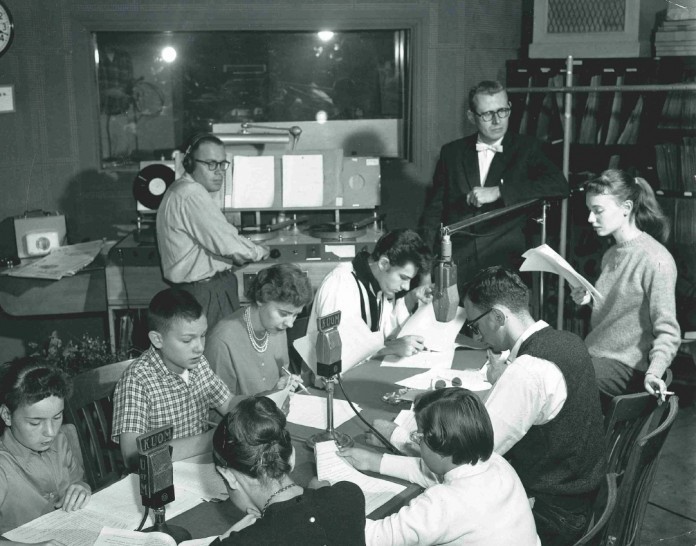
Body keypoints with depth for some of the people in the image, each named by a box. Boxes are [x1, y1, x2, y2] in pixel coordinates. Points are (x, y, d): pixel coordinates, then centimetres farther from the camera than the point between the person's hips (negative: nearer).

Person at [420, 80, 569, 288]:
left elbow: (559, 185, -8)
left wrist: (498, 191, -13)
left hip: (505, 260, -1)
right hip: (455, 261, 2)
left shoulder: (526, 148, 9)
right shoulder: (452, 152, 14)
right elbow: (434, 208, 14)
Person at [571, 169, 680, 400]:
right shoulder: (610, 255, 12)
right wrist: (590, 299, 4)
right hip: (592, 354, 8)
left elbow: (667, 331, -15)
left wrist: (654, 373, -30)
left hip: (624, 366, -8)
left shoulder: (656, 260, -15)